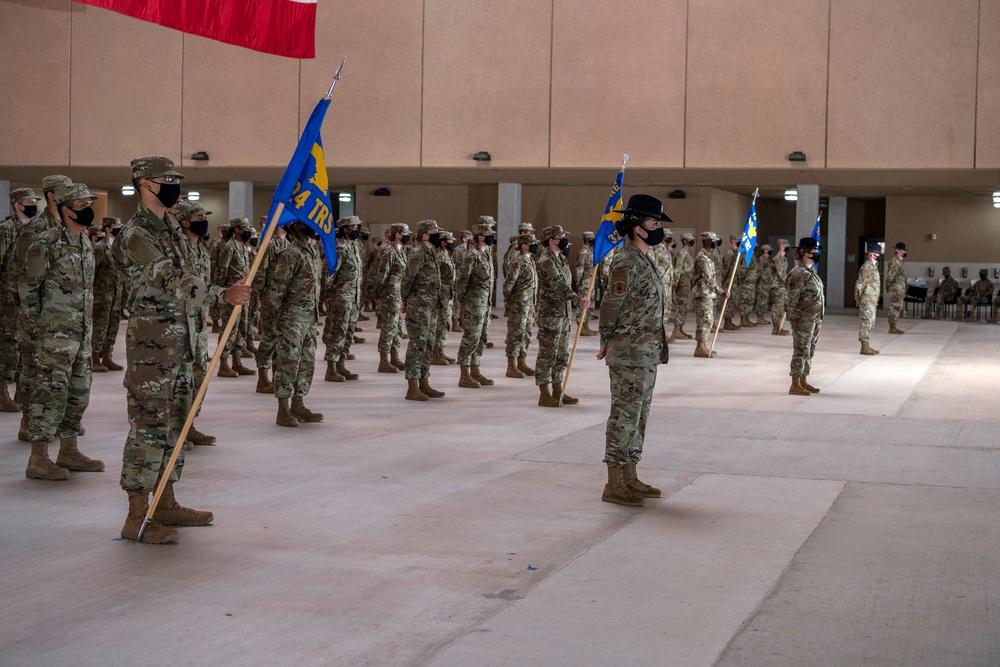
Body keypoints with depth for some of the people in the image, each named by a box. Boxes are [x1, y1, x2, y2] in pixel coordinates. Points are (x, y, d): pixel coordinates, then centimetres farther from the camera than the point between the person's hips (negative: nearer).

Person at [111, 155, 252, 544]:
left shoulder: (170, 228, 15)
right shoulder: (136, 236, -15)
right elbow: (171, 281, -23)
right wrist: (223, 295, -22)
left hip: (180, 340, 10)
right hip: (151, 341, -10)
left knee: (175, 422, 14)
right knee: (149, 424, -7)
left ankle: (166, 505, 24)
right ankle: (137, 518, -2)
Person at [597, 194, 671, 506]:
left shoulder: (644, 260, 14)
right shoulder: (627, 262, -17)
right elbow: (610, 305, -18)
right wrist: (608, 340, -3)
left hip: (646, 354, 10)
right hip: (629, 354, -10)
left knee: (638, 416, 14)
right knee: (624, 416, -5)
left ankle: (630, 479, 23)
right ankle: (614, 486, 1)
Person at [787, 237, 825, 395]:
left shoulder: (812, 271, 13)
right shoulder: (798, 273, -15)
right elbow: (792, 299, -17)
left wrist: (818, 318, 18)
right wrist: (793, 319, -18)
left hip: (814, 319, 9)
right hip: (803, 320, -9)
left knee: (809, 351, 13)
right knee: (801, 351, -5)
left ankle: (804, 382, 21)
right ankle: (795, 385, 0)